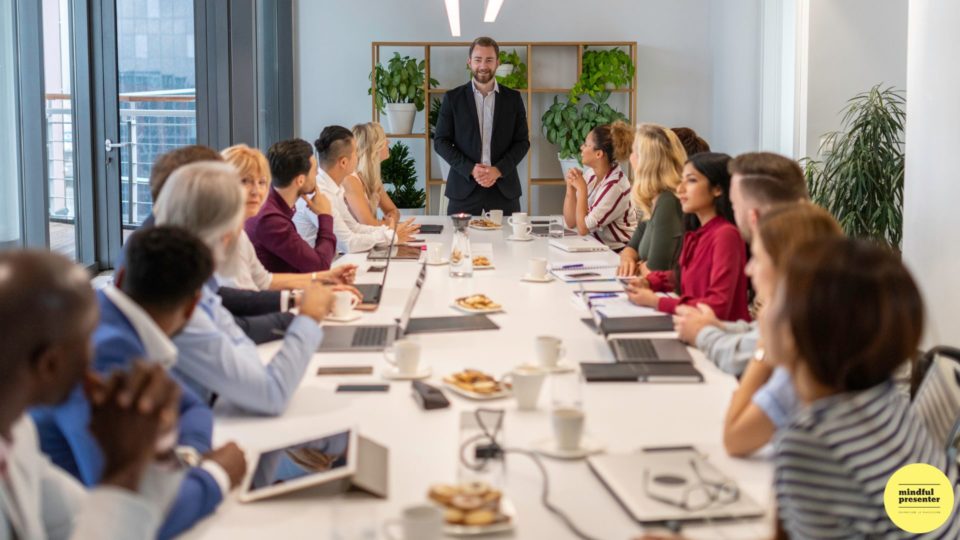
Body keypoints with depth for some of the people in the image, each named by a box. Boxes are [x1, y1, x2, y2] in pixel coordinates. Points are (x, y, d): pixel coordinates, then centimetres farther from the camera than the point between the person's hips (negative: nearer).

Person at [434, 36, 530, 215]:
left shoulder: (513, 98, 8)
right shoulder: (453, 98, 4)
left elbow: (522, 141, 6)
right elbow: (441, 141, 2)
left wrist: (498, 170, -10)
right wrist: (470, 169, -12)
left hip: (504, 188, 1)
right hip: (464, 187, -1)